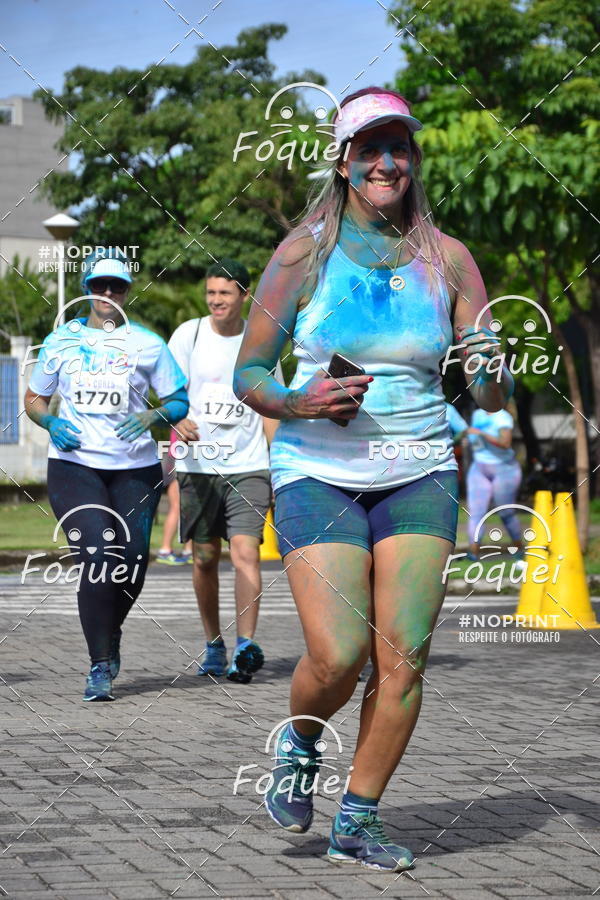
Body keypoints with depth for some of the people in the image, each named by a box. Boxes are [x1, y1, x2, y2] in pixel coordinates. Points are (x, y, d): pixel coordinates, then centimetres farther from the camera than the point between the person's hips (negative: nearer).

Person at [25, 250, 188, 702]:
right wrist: (52, 423, -4)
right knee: (98, 558, -16)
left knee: (132, 563, -1)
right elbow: (34, 398, 17)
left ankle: (111, 634, 31)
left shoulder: (147, 344, 5)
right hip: (74, 465, -1)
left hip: (136, 468, 1)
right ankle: (101, 666, -8)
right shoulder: (62, 340, 9)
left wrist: (154, 416, -15)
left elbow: (180, 400, 6)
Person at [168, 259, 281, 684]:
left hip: (248, 465, -1)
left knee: (246, 550, -15)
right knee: (205, 557, 6)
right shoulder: (189, 334, 2)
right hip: (198, 463, 1)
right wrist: (179, 420, -22)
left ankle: (246, 646, -20)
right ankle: (213, 644, 21)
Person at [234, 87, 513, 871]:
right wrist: (300, 404, -17)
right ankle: (299, 743, 20)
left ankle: (358, 822, 8)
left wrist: (490, 372, -18)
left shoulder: (447, 260, 4)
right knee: (338, 657, -14)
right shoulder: (304, 252, -2)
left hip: (418, 475, 2)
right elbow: (248, 374, 2)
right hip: (317, 473, -2)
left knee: (403, 656, -7)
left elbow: (492, 395, 5)